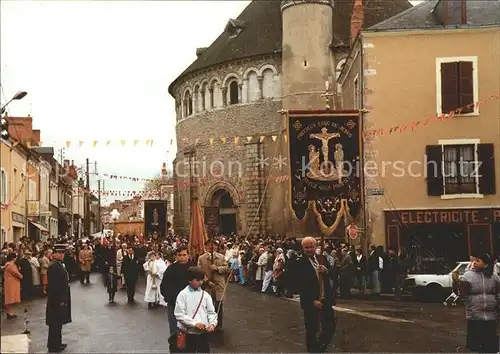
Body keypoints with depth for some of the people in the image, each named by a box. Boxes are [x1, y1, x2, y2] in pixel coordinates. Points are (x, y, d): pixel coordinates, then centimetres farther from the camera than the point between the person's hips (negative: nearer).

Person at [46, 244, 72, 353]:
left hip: (61, 299, 10)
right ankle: (54, 346, 8)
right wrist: (59, 301, -22)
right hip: (57, 300, -10)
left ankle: (57, 343, 28)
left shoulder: (60, 264, 11)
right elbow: (53, 286, -23)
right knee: (55, 323, 0)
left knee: (58, 323, 18)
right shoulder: (53, 266, -19)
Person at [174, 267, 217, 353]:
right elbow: (179, 314, -11)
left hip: (203, 332, 3)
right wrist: (194, 323, -19)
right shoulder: (183, 294, -6)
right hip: (188, 333, -3)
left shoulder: (205, 295, 4)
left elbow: (211, 312, 6)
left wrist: (213, 323, -14)